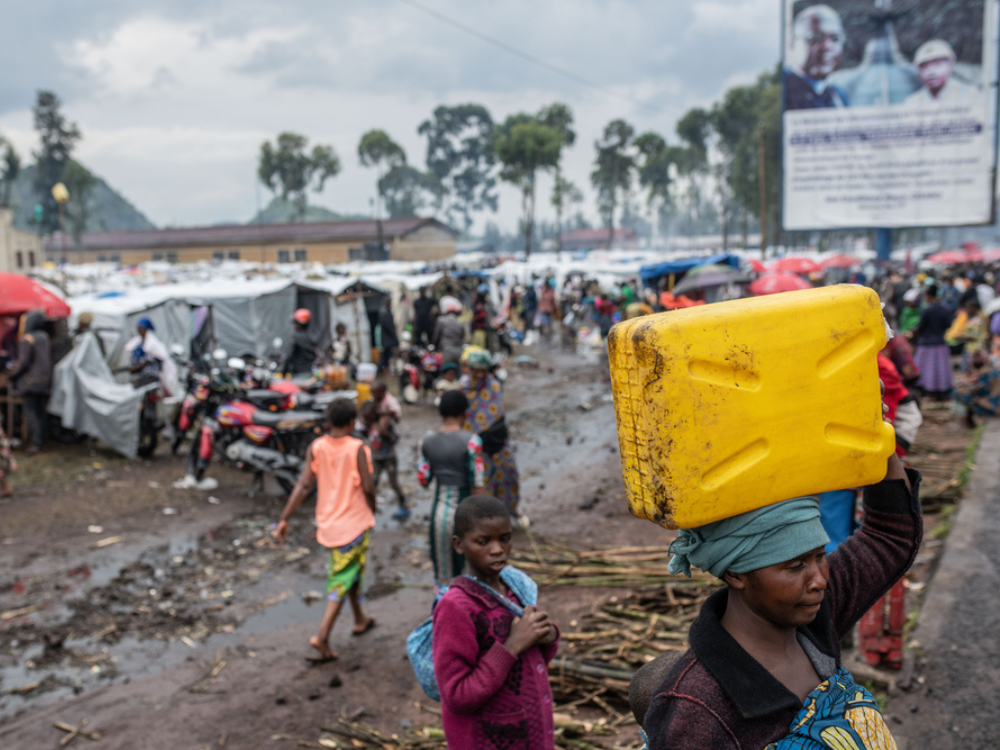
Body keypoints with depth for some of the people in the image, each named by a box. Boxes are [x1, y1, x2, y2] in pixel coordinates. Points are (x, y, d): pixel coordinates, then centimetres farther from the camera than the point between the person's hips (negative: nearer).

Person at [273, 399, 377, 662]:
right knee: (342, 579, 0)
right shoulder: (357, 448, -15)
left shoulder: (316, 448, -3)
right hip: (355, 521, -5)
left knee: (346, 572, 24)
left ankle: (360, 620, 39)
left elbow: (304, 485, -9)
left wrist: (284, 518, -7)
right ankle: (322, 636, -10)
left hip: (328, 521, 5)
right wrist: (371, 512, 4)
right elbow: (368, 488, -15)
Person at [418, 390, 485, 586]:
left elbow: (423, 480, 3)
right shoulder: (471, 441, -14)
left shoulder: (427, 440, -1)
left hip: (439, 509, 4)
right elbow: (476, 484, -14)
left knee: (442, 573, 17)